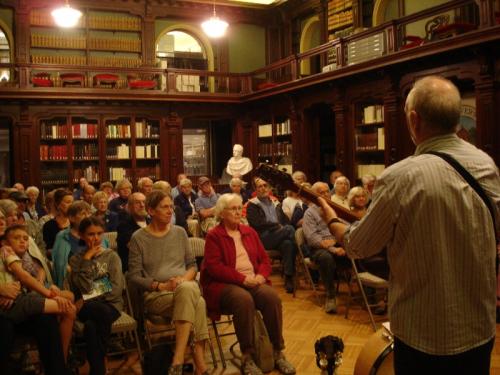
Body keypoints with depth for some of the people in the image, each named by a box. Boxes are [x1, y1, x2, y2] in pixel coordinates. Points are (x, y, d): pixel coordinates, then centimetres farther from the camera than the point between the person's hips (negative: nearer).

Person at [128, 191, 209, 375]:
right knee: (197, 304, -36)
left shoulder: (179, 232, 14)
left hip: (187, 287, 3)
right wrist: (161, 286, -14)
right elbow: (134, 276, 0)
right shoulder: (138, 238, 4)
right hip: (155, 295, -3)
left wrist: (185, 279, -7)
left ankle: (178, 359, -38)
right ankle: (199, 360, -31)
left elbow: (192, 264, 15)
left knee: (187, 289, -39)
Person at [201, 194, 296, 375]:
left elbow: (265, 259, 15)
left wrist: (261, 275, -8)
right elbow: (214, 267, -11)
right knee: (244, 299, -36)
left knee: (272, 296, -26)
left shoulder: (249, 232, 18)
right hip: (225, 284, -4)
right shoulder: (214, 235, 1)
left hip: (253, 281, 5)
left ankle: (278, 352, -15)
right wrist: (242, 279, -19)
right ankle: (247, 357, -25)